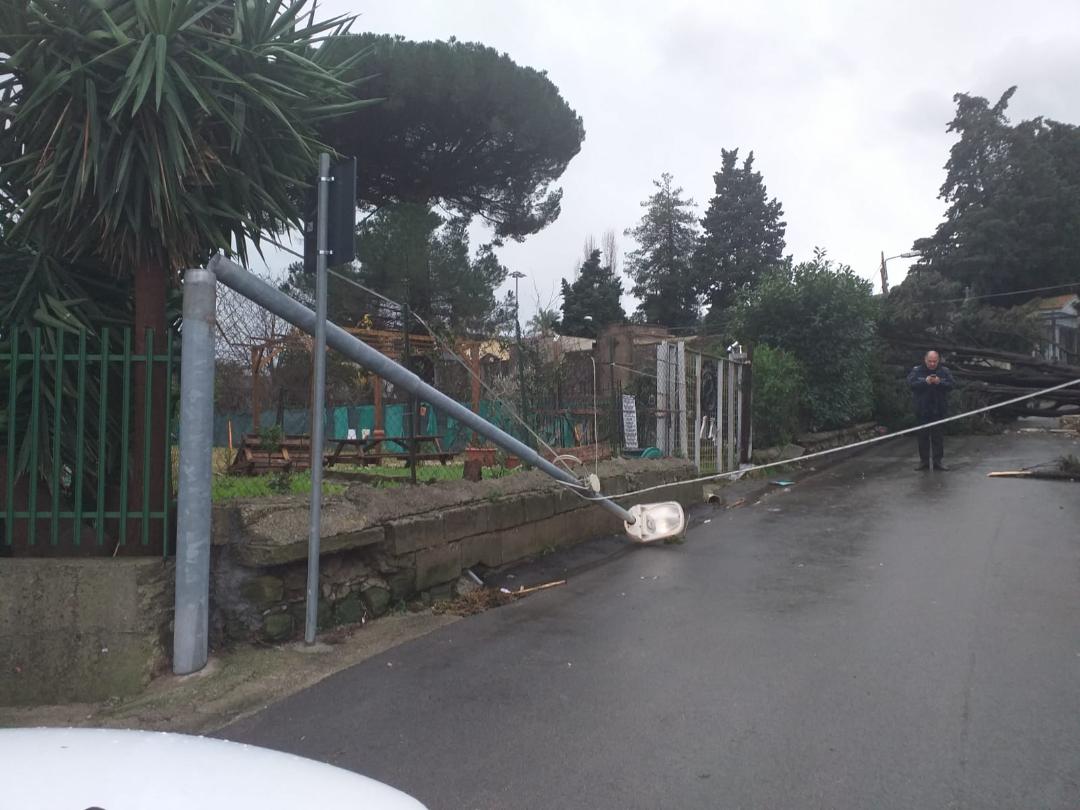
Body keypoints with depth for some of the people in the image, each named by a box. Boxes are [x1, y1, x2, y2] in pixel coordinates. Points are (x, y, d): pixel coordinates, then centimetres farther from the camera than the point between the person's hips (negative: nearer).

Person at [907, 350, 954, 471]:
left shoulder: (945, 371, 4)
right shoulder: (917, 370, 1)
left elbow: (950, 384, -6)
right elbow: (911, 383, -12)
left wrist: (939, 382, -23)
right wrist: (925, 382, -24)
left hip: (939, 410, 1)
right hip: (922, 410, 0)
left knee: (938, 436, 4)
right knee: (923, 436, 5)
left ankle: (937, 461, 11)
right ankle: (924, 461, 13)